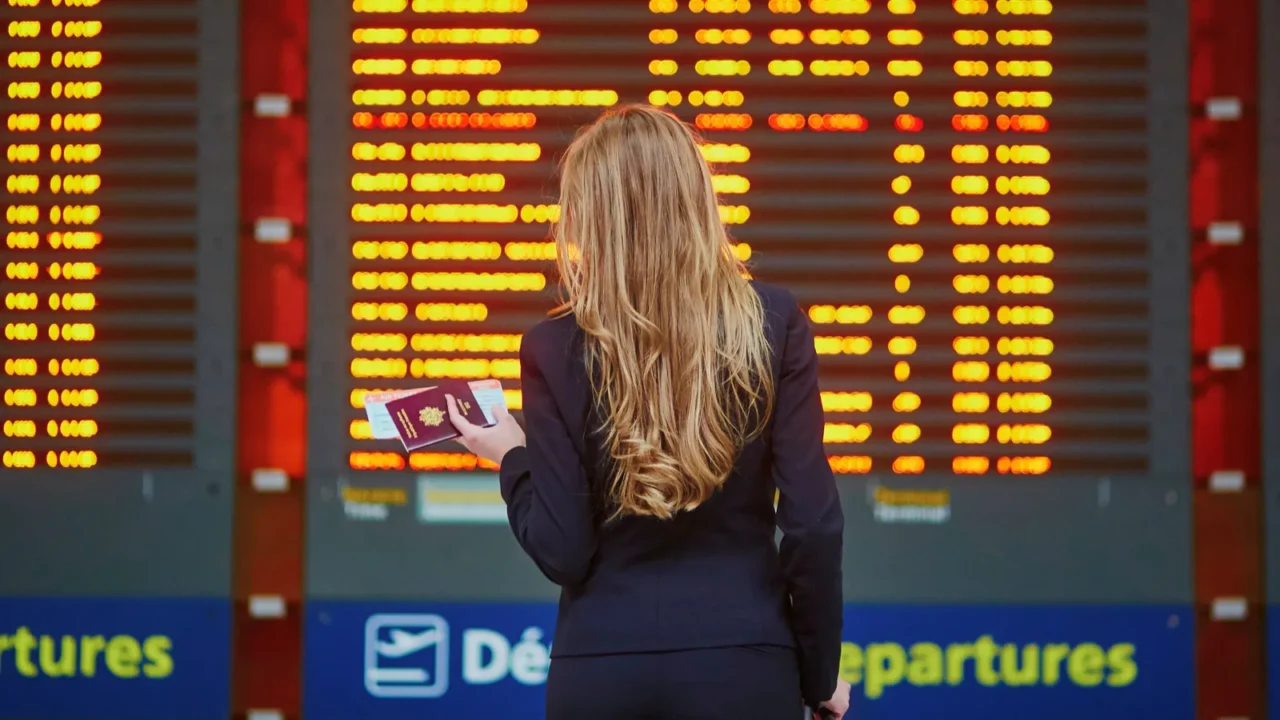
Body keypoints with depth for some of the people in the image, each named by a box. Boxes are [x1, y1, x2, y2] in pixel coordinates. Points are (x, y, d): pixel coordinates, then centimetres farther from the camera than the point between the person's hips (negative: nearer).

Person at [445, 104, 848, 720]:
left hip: (602, 668, 0)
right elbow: (812, 524, -5)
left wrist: (511, 458, 13)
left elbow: (563, 552, -6)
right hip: (743, 665, 0)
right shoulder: (774, 324, -4)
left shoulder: (557, 350, -6)